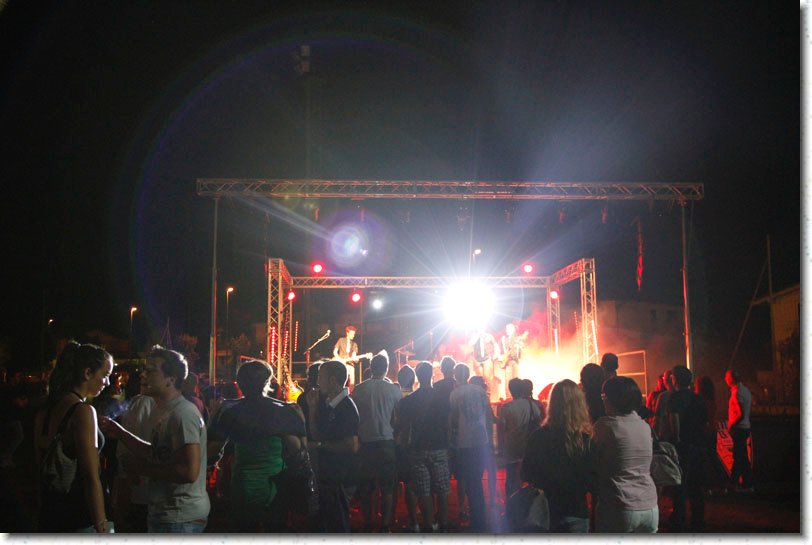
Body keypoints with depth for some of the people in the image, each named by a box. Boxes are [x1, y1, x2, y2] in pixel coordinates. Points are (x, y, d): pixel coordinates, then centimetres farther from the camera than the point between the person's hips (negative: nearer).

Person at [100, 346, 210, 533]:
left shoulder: (183, 414, -21)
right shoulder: (160, 412, 12)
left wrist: (143, 468, -19)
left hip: (180, 518, -10)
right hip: (163, 513, 10)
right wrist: (121, 434, 16)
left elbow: (189, 472, -28)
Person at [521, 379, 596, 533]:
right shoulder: (588, 440, -15)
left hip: (545, 512, 1)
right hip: (576, 513, -1)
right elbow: (592, 483, -9)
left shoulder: (538, 436, -12)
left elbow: (526, 474, -1)